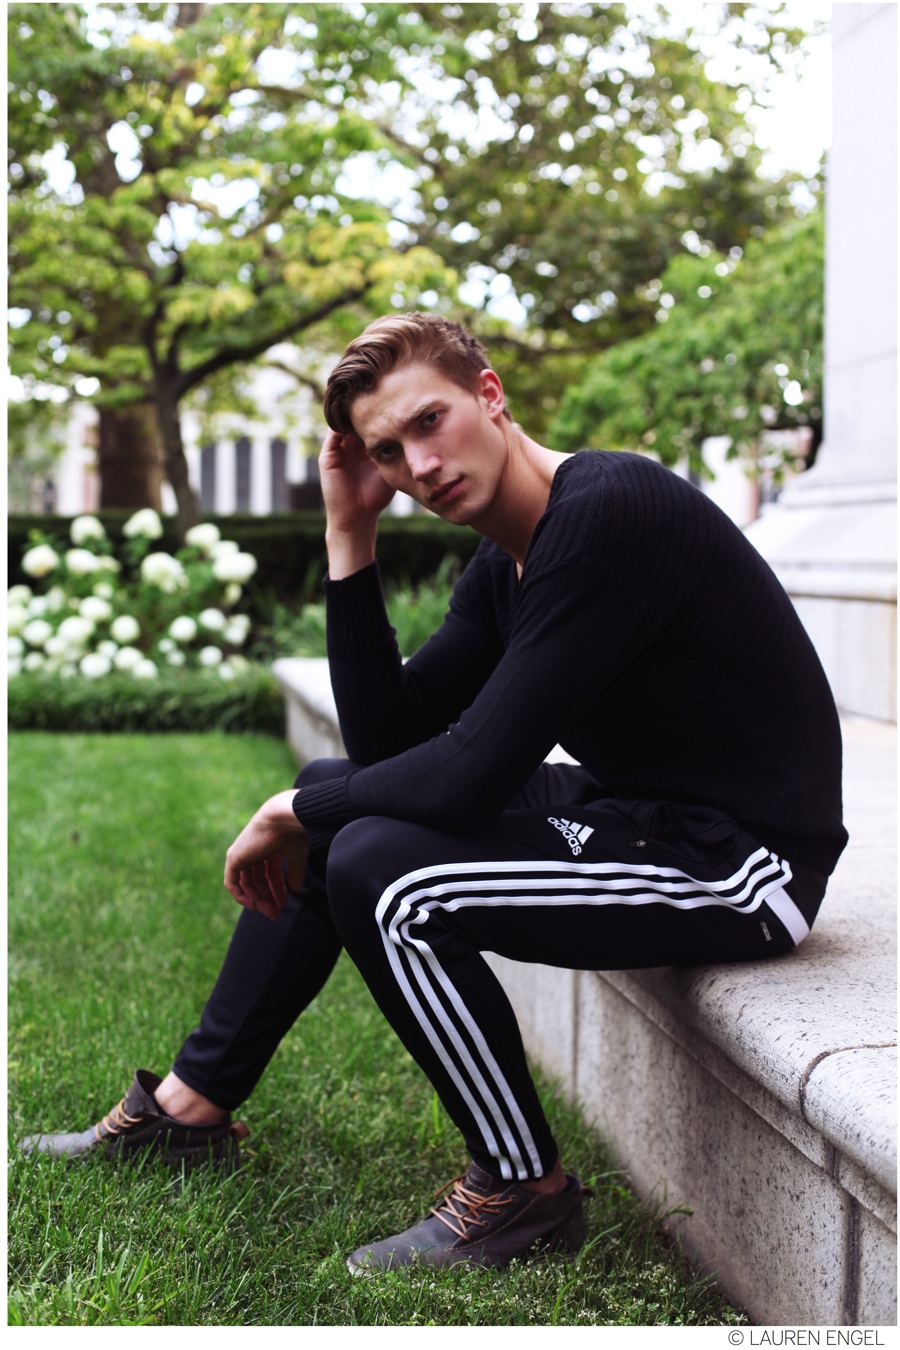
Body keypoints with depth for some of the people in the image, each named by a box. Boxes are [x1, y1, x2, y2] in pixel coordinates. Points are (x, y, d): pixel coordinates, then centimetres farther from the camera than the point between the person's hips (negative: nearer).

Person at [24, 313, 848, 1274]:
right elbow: (386, 742, 6)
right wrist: (350, 538, 1)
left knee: (378, 868, -23)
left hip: (741, 861, -10)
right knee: (336, 807, 12)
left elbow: (472, 773, -27)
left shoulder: (609, 510, -23)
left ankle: (524, 1190, -4)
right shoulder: (503, 567, 7)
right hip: (635, 813, 10)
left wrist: (294, 811, -10)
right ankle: (191, 1104, 23)